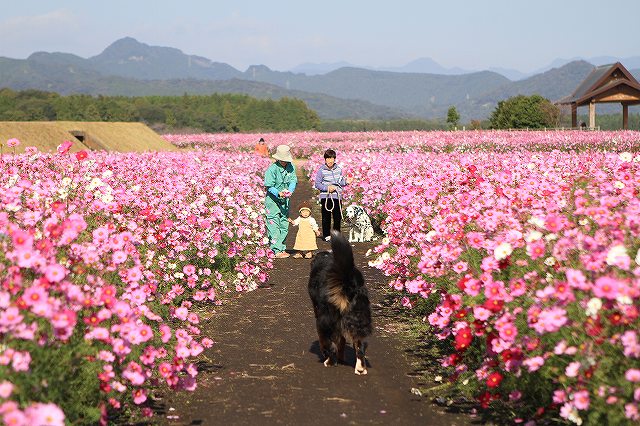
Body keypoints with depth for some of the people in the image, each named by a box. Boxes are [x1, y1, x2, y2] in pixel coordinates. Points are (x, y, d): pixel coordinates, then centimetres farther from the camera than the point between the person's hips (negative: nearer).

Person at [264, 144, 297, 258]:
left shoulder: (291, 167, -1)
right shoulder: (272, 169, -17)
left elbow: (293, 181, 1)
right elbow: (269, 186, -16)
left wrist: (290, 191, -20)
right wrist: (279, 193, -32)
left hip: (285, 200, 6)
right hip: (272, 200, -6)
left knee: (284, 225, 10)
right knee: (274, 226, -8)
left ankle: (282, 248, 20)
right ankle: (276, 250, -9)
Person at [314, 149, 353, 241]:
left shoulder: (339, 169, 5)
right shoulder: (321, 170, -6)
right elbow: (317, 184, -4)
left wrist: (346, 182, -5)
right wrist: (327, 188, -15)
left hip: (337, 197, 3)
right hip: (326, 197, -3)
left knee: (338, 217, 7)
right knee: (326, 217, 3)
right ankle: (326, 235, 15)